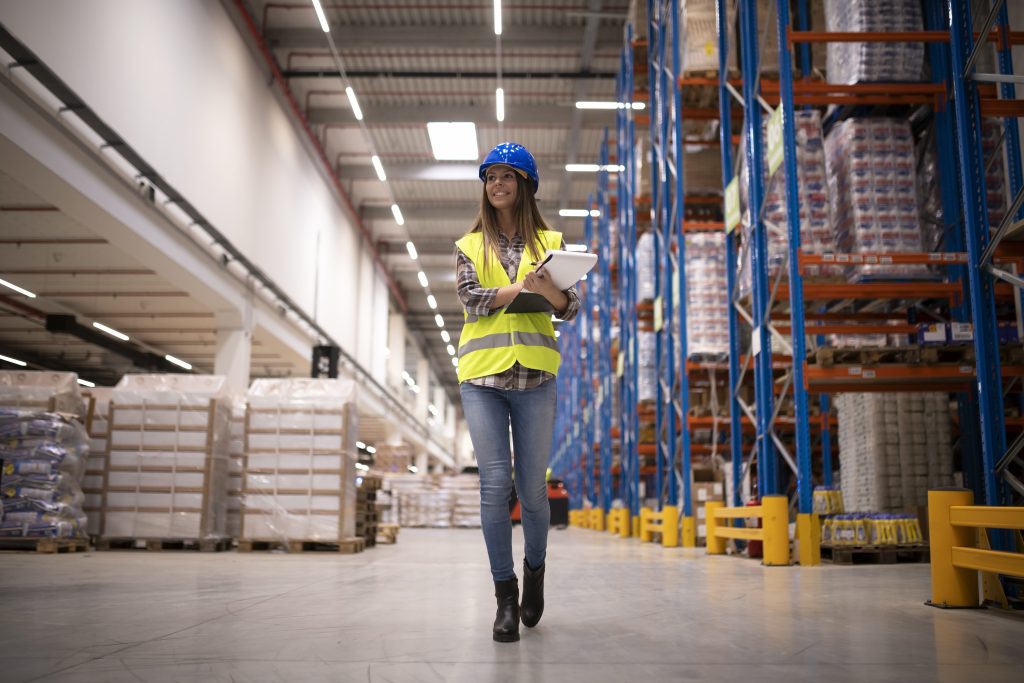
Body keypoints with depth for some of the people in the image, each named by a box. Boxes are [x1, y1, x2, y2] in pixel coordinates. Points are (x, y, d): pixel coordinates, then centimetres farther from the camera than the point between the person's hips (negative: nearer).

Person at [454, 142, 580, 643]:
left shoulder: (549, 242, 12)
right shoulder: (470, 245, 13)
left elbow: (570, 309, 5)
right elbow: (472, 300, -1)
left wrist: (548, 289, -17)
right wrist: (522, 285, -13)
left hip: (534, 376, 0)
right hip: (482, 375, 0)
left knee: (532, 487, 3)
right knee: (495, 483, -5)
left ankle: (534, 570, 30)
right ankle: (505, 593, 5)